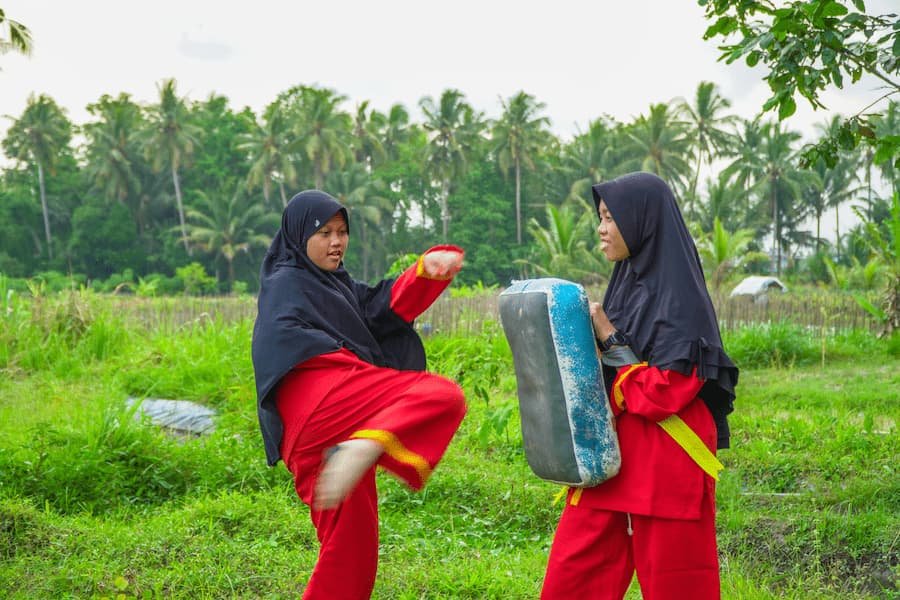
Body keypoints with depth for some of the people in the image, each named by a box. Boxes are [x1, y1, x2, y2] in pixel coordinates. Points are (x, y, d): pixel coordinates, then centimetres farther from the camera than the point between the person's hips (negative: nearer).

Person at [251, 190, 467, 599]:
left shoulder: (336, 283, 31)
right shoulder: (284, 283, 7)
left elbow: (387, 305, 15)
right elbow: (280, 337, -13)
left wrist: (426, 268, -1)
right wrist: (344, 354, -12)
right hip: (322, 398, -8)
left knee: (351, 543, 10)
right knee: (443, 397, -21)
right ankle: (365, 445, -44)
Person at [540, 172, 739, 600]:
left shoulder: (679, 295, -13)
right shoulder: (628, 283, 12)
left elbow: (664, 392, -19)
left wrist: (610, 342, -10)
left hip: (665, 464, -8)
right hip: (611, 456, 8)